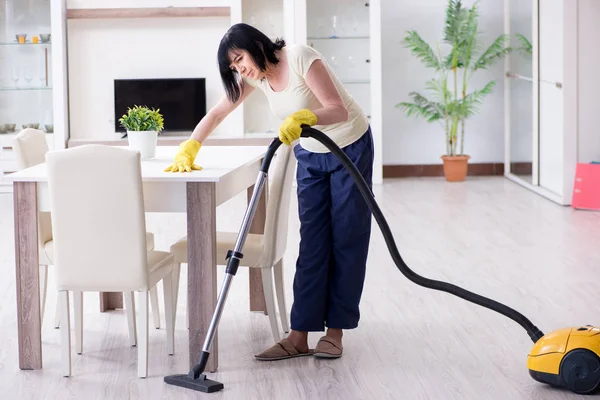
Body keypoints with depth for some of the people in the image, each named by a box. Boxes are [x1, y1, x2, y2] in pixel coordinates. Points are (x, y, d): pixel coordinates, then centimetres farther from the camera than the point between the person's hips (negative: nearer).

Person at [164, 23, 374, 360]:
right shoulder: (256, 75, -7)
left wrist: (303, 116, -48)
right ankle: (300, 336, -4)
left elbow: (339, 110, -31)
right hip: (311, 155, 6)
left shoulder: (300, 58, -26)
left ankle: (335, 331, 4)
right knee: (312, 244, 0)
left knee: (347, 240, -1)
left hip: (351, 148, -6)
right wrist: (187, 150, -16)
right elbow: (217, 113, -4)